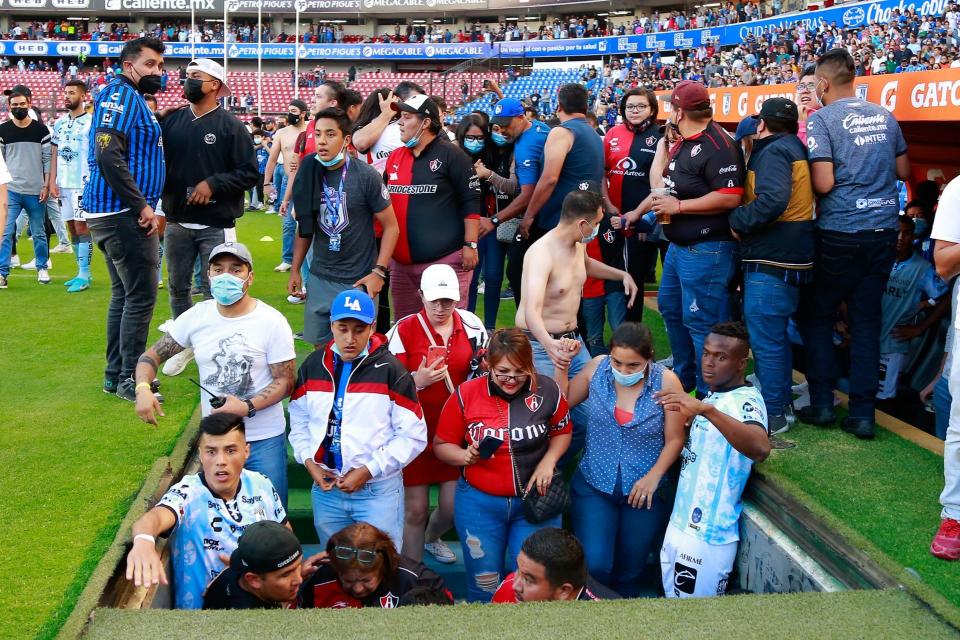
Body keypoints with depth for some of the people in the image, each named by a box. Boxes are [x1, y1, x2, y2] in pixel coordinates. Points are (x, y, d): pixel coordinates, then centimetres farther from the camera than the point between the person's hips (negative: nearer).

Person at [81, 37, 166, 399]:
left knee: (124, 295, 15)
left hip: (114, 214, 10)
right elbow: (108, 155, -24)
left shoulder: (133, 99, 18)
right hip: (124, 213, -10)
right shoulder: (122, 95, -13)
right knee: (141, 296, -6)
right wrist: (142, 205, -20)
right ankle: (130, 379, 1)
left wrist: (144, 205, 12)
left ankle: (115, 375, 23)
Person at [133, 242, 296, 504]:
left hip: (264, 440, -3)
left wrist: (247, 407, -24)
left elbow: (285, 382, -10)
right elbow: (152, 355, 5)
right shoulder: (196, 317, -2)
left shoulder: (272, 322, -11)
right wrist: (142, 388, -15)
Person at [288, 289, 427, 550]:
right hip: (325, 490, 4)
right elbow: (299, 419, 14)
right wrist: (308, 461, -2)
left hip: (377, 491, -4)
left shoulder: (390, 370, -8)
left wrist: (368, 470, -13)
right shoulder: (312, 366, 5)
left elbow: (413, 435, -10)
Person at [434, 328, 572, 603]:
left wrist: (548, 461, -7)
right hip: (479, 501, 0)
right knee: (484, 585, 12)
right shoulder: (465, 395, -11)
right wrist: (465, 456, -20)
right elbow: (441, 445, -1)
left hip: (535, 497, 0)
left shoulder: (547, 390, -9)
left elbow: (562, 431, 9)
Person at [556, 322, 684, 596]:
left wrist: (654, 476, -17)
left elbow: (675, 439, -6)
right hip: (594, 485, 1)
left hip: (644, 491, 0)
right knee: (594, 566, -14)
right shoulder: (598, 368, -8)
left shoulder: (666, 381, -13)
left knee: (630, 570, 14)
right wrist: (561, 366, -8)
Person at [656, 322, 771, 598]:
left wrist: (705, 409, -48)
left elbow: (760, 449, -41)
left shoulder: (746, 400, -18)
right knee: (674, 601, 20)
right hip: (681, 525, 9)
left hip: (708, 536, -9)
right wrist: (689, 413, 12)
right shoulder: (712, 396, 9)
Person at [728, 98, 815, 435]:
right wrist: (743, 220, 15)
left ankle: (772, 414, 3)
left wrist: (736, 220, -15)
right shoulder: (795, 149, 17)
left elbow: (772, 201, -29)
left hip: (771, 261, -10)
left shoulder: (773, 151, -13)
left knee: (765, 340, -3)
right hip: (791, 257, 10)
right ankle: (782, 404, 31)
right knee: (776, 335, 21)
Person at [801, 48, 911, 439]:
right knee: (866, 319, 8)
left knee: (816, 316, 11)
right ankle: (862, 414, 8)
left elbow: (823, 183, -16)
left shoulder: (821, 120, -9)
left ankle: (822, 403, 12)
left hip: (840, 233, -5)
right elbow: (903, 171, 17)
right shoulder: (884, 116, 10)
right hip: (884, 230, 5)